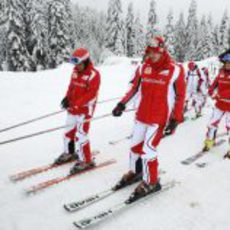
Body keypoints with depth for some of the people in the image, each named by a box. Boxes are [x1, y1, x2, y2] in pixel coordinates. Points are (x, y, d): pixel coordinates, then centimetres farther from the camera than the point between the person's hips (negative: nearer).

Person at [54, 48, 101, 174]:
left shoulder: (93, 74, -17)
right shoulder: (75, 71, 7)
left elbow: (91, 94, -21)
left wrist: (76, 104, -27)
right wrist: (67, 98, -2)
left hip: (85, 109, -8)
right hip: (73, 108, 8)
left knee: (80, 134, -8)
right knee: (69, 131, 18)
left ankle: (85, 160, 7)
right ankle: (69, 153, 38)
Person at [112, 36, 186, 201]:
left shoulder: (175, 70, -10)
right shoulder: (143, 68, 2)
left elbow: (180, 96, -6)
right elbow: (134, 88, 11)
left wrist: (176, 119, -8)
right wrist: (122, 104, 1)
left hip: (160, 118, -5)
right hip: (142, 115, 5)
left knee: (148, 149, -7)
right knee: (135, 145, 13)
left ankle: (151, 182, 14)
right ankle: (135, 172, 37)